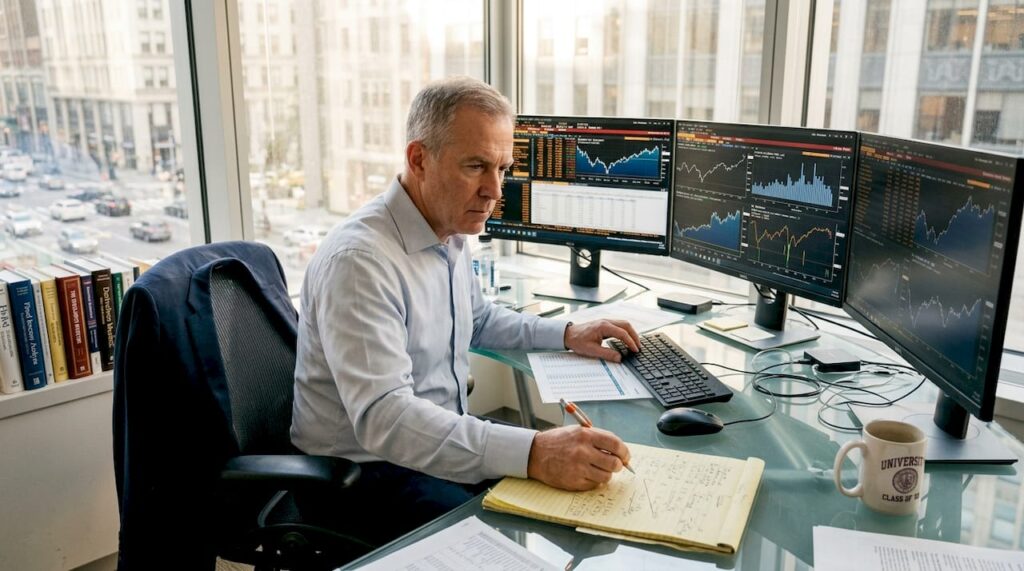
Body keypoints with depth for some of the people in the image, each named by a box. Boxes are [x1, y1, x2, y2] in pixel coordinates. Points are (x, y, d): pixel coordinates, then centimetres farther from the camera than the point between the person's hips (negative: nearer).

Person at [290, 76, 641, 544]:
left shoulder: (449, 234, 4)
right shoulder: (359, 259, -25)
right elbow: (382, 418, -35)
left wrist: (566, 335, 9)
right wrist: (532, 453, -43)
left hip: (441, 446, 8)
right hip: (369, 470, -8)